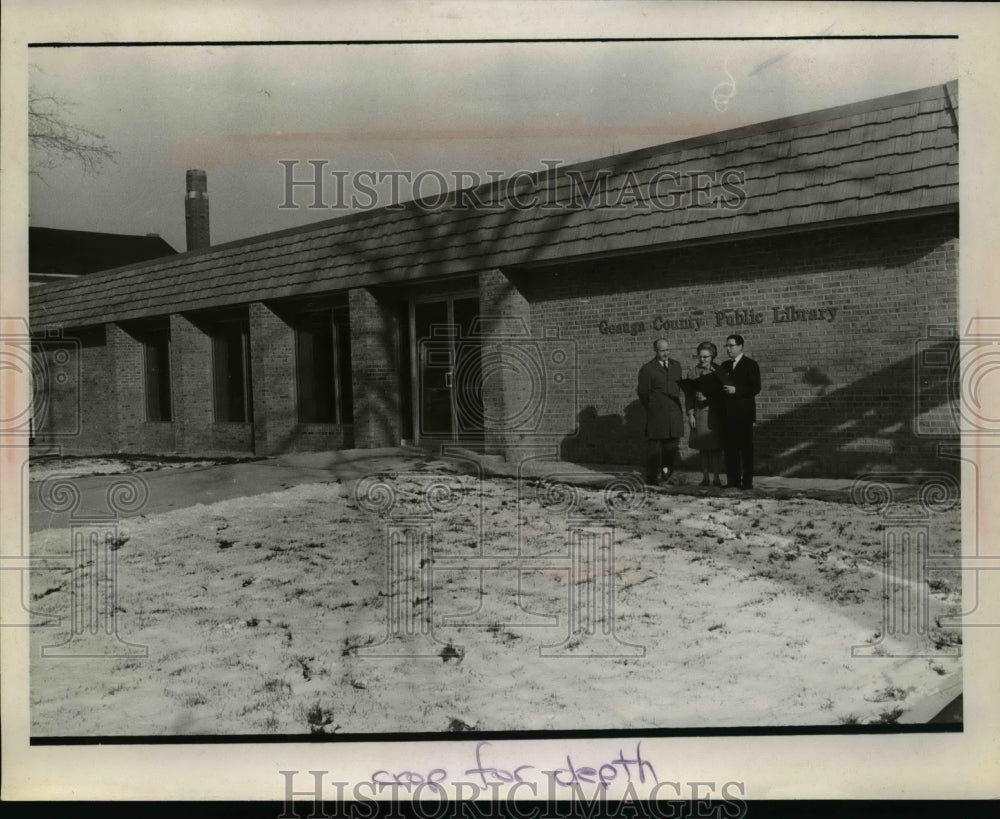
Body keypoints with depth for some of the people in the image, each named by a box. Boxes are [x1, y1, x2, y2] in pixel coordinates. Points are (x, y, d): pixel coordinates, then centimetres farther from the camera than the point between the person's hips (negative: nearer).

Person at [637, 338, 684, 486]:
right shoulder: (647, 369, -5)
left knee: (672, 445, 5)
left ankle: (667, 473, 17)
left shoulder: (676, 365, 12)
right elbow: (643, 393, 1)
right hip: (656, 414, -4)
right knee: (654, 446, -1)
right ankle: (652, 478, 5)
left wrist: (675, 404, 16)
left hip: (674, 412, 4)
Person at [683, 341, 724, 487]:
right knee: (703, 447, 4)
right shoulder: (692, 372, 4)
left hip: (716, 413, 0)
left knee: (716, 446, 0)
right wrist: (690, 414, -3)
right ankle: (705, 477, 12)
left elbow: (723, 391, 6)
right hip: (700, 413, 0)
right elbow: (688, 395, 4)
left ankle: (717, 478, 6)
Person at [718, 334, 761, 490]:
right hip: (728, 414, 6)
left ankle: (747, 481, 2)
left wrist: (736, 390, -18)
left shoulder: (750, 364, -2)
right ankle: (733, 481, 11)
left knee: (746, 449, -2)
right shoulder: (725, 366, 17)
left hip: (743, 414, -6)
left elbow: (756, 389, -9)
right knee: (729, 449, 5)